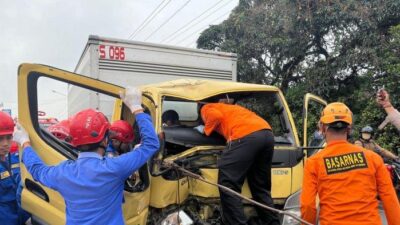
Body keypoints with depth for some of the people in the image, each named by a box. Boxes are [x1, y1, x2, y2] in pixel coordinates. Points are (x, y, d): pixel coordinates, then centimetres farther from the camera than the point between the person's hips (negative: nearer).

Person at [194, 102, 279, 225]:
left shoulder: (206, 109, 21)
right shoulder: (228, 108, 43)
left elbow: (217, 117, 0)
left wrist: (206, 129, 16)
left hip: (246, 135, -8)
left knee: (228, 185, -3)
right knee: (261, 187, 17)